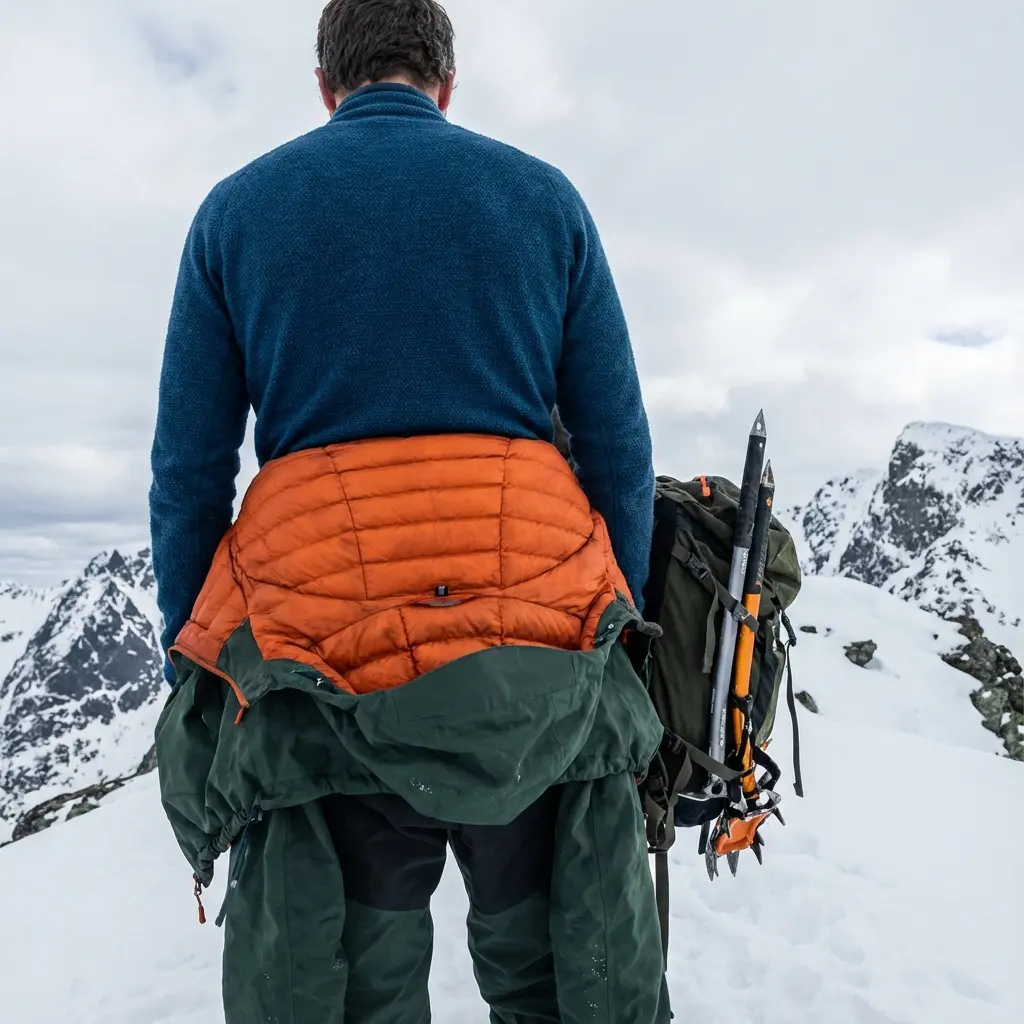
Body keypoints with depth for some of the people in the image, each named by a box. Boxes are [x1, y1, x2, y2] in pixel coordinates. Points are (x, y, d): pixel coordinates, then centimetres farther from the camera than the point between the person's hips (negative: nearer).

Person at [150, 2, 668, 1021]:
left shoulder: (234, 207, 10)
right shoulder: (545, 197, 10)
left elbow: (186, 473, 5)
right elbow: (621, 447, 6)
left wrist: (191, 673, 12)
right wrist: (618, 627, 14)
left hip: (316, 647, 0)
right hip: (543, 667, 1)